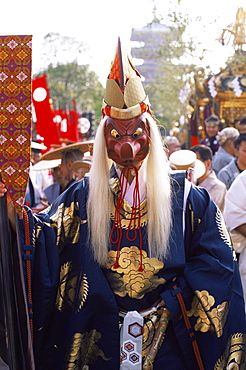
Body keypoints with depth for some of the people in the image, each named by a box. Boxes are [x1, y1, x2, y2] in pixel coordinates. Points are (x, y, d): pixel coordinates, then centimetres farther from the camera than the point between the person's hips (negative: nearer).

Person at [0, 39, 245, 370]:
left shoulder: (183, 196, -3)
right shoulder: (84, 195, 1)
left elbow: (215, 259, -4)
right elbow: (47, 237, -10)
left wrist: (169, 304, -12)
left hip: (167, 339, -1)